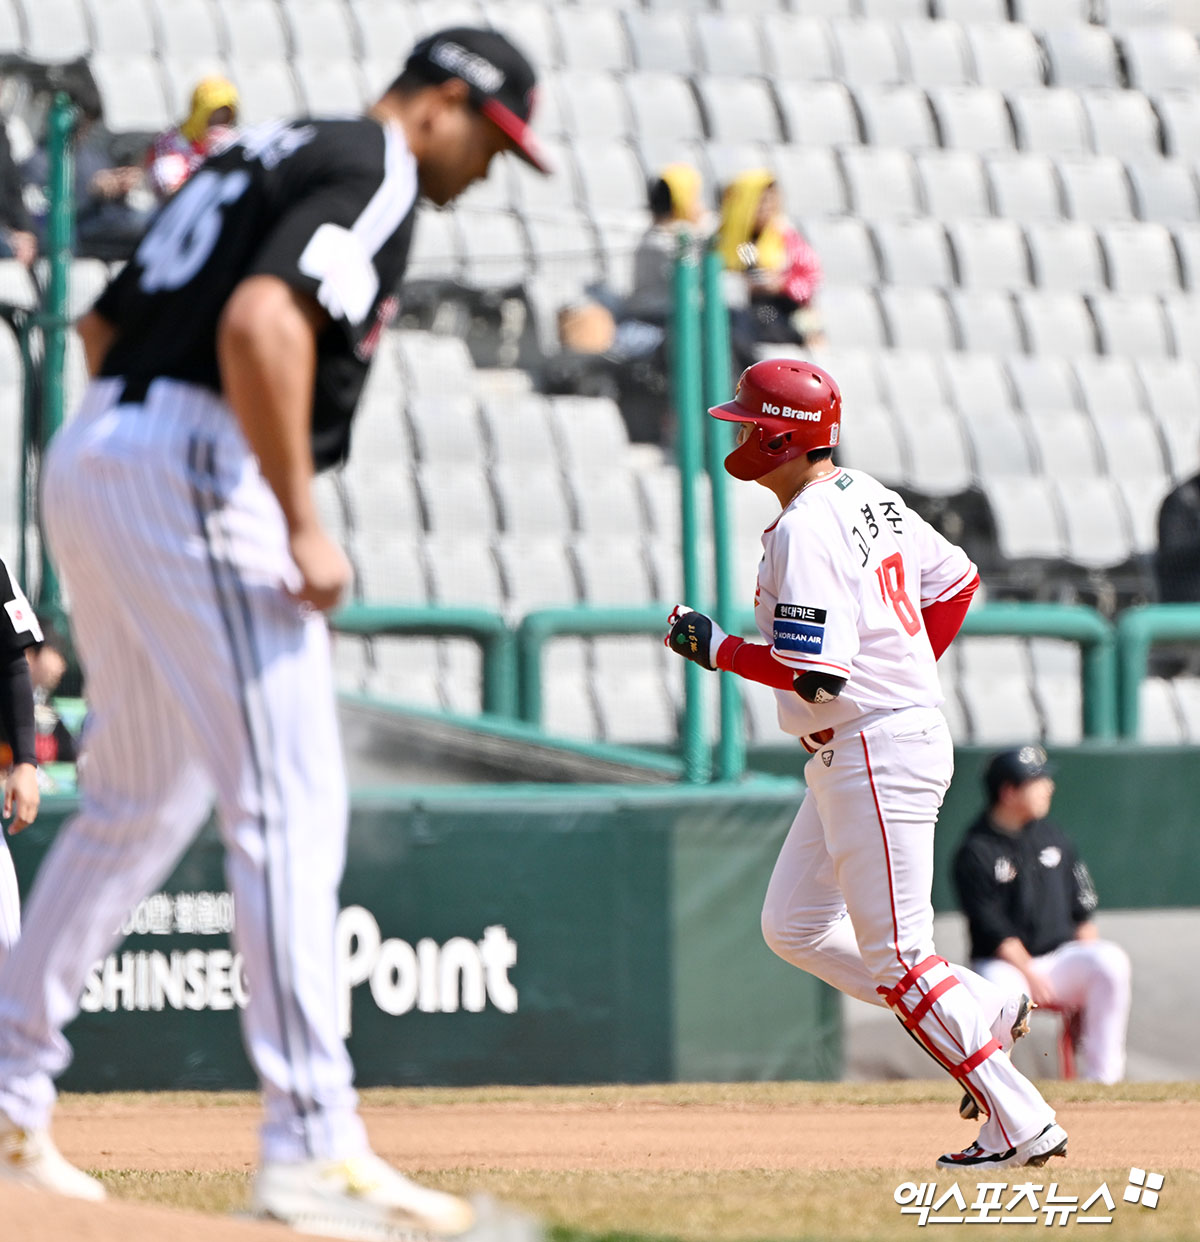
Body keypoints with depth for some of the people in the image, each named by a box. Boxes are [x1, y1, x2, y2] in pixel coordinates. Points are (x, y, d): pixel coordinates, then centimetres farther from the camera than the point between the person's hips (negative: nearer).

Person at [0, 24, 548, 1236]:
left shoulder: (261, 156, 23)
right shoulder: (371, 171, -7)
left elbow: (105, 325, 27)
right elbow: (262, 321, -24)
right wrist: (303, 526, -21)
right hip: (196, 475, -10)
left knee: (137, 804, 20)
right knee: (291, 805, -11)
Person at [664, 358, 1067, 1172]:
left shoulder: (804, 532, -20)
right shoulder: (868, 497, 10)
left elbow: (816, 676, -26)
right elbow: (958, 581, 20)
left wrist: (715, 648, -14)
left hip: (877, 754, -10)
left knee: (894, 953, -5)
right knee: (794, 928, 15)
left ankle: (1023, 1125, -4)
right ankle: (987, 1013, 15)